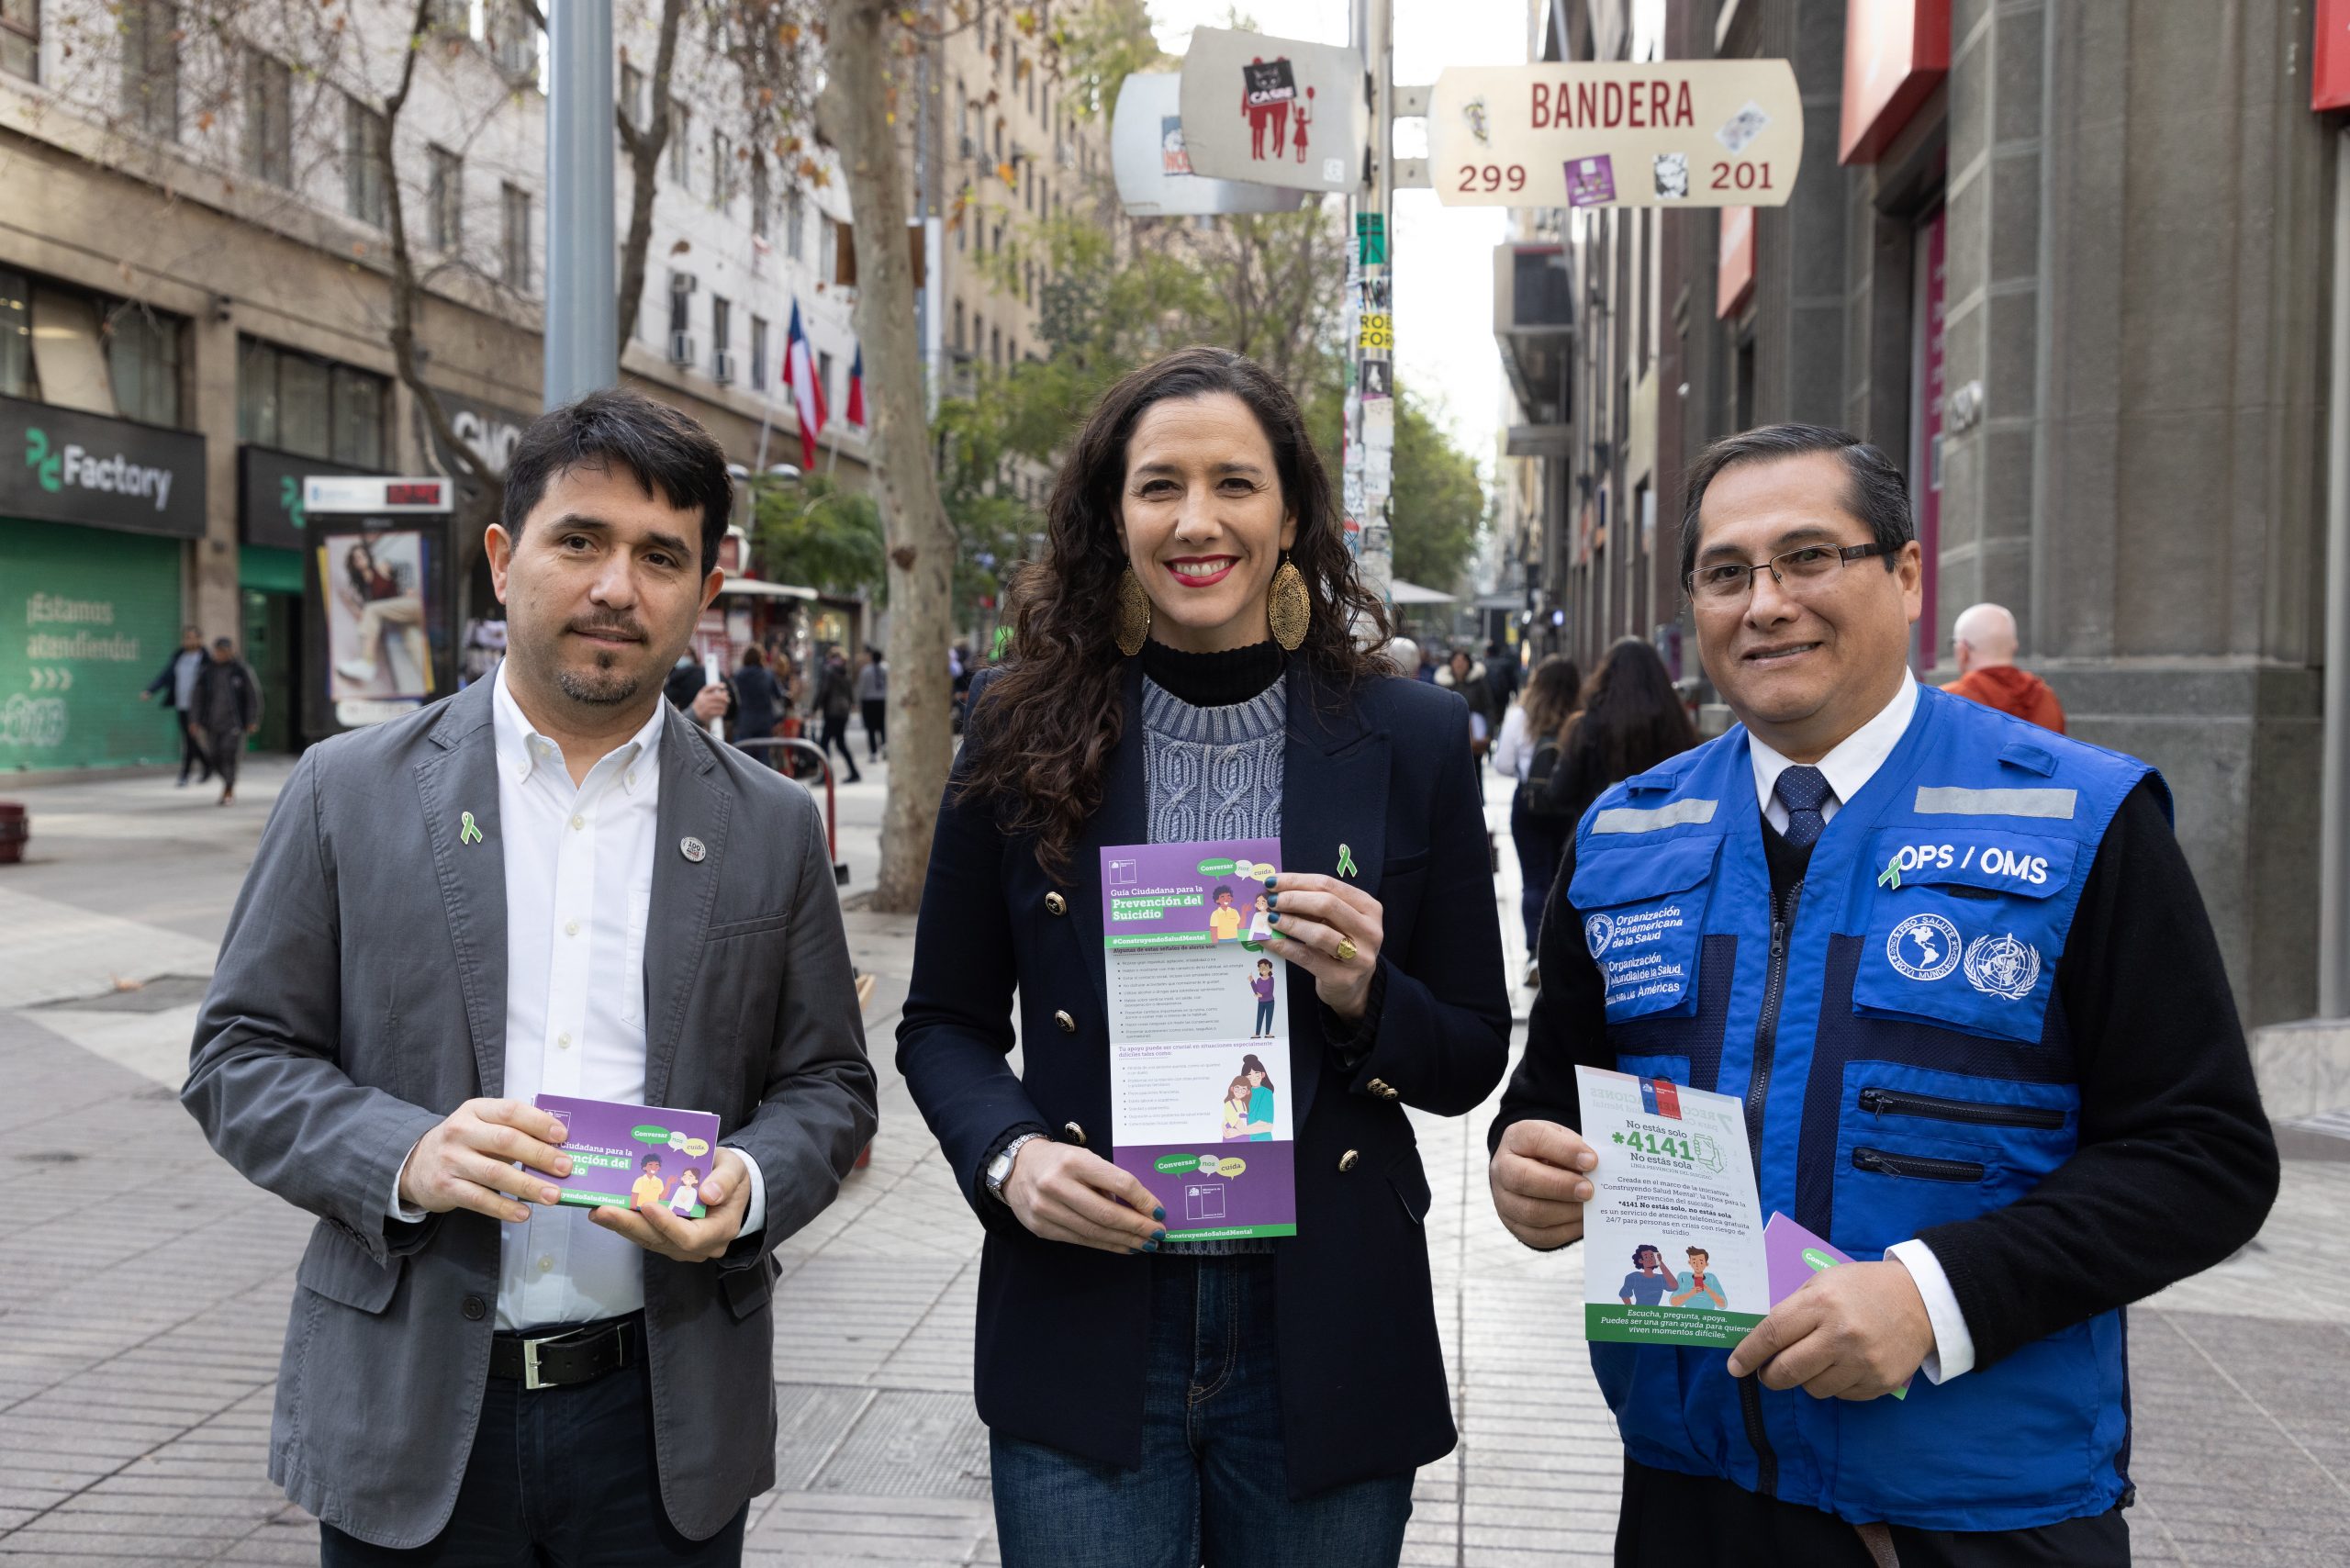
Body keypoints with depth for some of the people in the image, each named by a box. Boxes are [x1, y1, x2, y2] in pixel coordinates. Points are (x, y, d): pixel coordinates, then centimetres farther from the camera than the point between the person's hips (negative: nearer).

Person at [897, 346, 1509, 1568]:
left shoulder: (1411, 741, -1)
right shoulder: (1026, 731, -1)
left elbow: (1474, 1060, 4)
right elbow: (944, 1023, 6)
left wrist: (1367, 998, -15)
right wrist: (1007, 1154, -12)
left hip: (1324, 1343, 1)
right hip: (1084, 1332, 0)